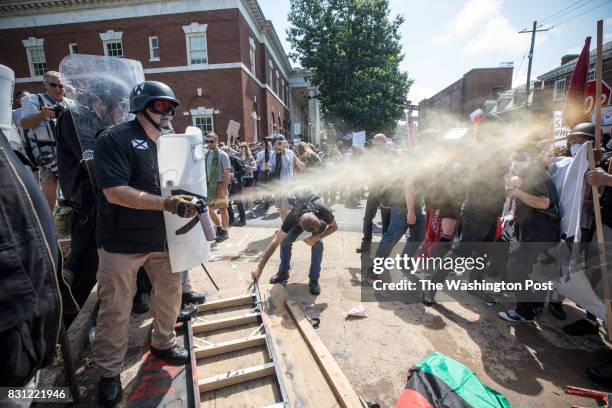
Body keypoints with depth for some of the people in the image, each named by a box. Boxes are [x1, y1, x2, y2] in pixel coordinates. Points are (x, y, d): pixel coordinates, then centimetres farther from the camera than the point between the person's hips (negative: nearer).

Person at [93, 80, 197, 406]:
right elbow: (115, 192, -23)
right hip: (122, 242, -6)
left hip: (162, 237, 7)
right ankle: (109, 372, 28)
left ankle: (163, 343, 40)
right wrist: (167, 203, -30)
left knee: (170, 292, 16)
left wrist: (188, 202, -4)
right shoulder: (115, 139, -13)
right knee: (115, 308, 7)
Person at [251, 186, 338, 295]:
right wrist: (260, 267, -42)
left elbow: (334, 227, -22)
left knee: (318, 244, -21)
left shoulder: (324, 211, -44)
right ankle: (283, 272, 8)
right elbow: (276, 241, -39)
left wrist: (316, 238, -36)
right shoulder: (292, 218, -43)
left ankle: (314, 279, -6)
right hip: (298, 222, 0)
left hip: (317, 215, 0)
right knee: (285, 241, -14)